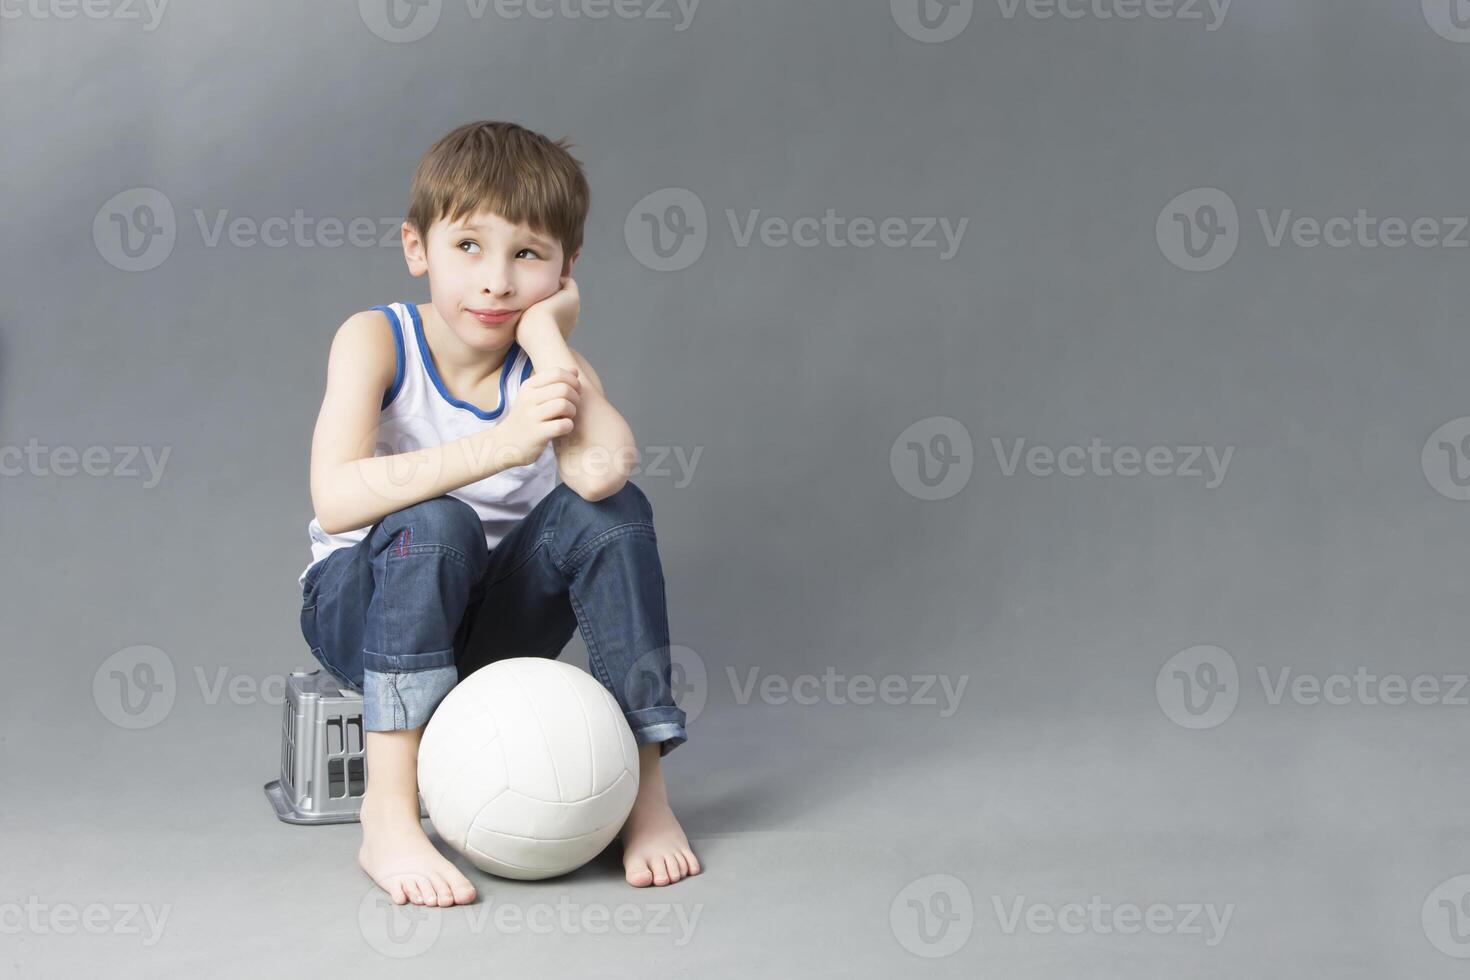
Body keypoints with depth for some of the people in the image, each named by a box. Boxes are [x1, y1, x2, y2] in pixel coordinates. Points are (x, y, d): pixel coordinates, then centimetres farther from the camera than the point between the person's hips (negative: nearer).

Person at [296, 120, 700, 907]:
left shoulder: (545, 359, -7)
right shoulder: (376, 339, -14)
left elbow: (601, 470, -31)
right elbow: (335, 499, -30)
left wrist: (546, 332, -22)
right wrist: (499, 444, -37)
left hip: (487, 621, 3)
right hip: (359, 603, -2)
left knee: (609, 507, -21)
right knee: (433, 524, -34)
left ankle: (645, 788, -17)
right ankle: (388, 824, -32)